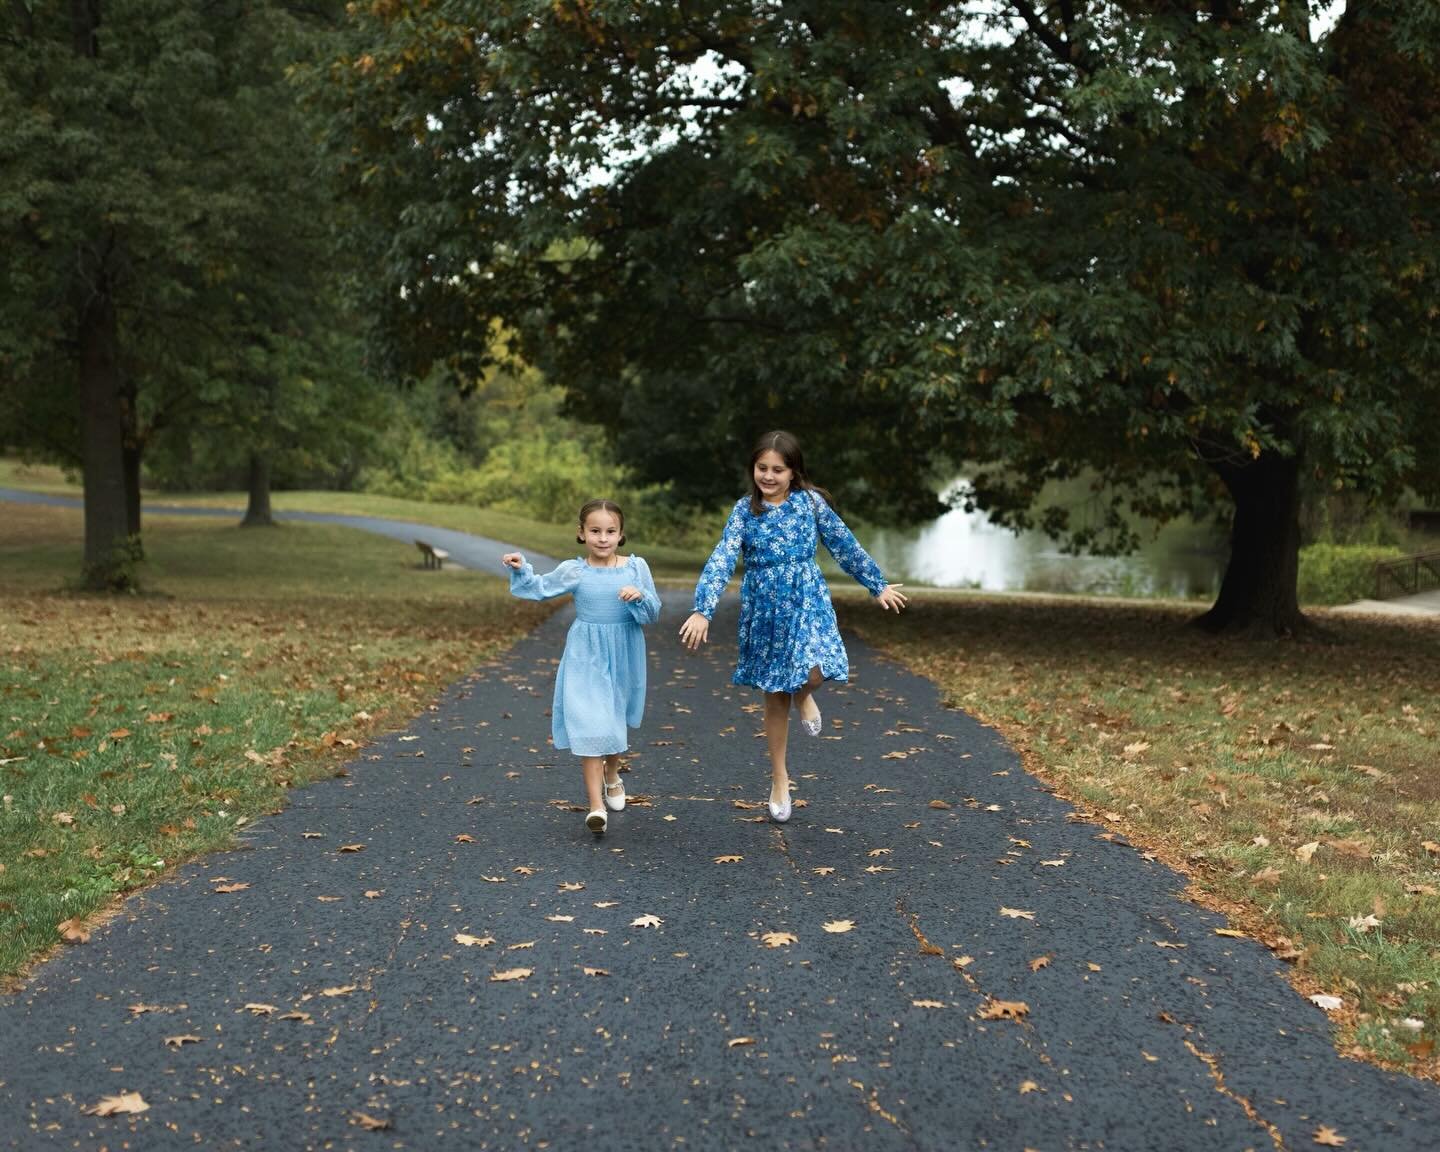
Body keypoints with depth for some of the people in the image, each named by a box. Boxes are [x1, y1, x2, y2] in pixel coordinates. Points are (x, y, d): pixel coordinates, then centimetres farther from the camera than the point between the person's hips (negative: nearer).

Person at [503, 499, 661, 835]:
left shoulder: (635, 567, -4)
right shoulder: (573, 571, -5)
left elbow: (654, 612, -1)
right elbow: (541, 589, 12)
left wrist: (640, 596, -21)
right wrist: (520, 570, -6)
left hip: (623, 656, 2)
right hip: (586, 658, -2)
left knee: (616, 721, 20)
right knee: (590, 726, -11)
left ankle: (612, 778, 48)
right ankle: (596, 805, -12)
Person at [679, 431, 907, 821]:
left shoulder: (811, 501, -3)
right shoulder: (745, 509, -4)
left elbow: (845, 546, 8)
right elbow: (721, 560, -13)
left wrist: (878, 585, 15)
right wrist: (702, 610, -24)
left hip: (807, 602, 0)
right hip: (764, 609, 1)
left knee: (814, 671, -28)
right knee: (775, 696, 8)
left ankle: (804, 695, 13)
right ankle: (779, 781, 24)